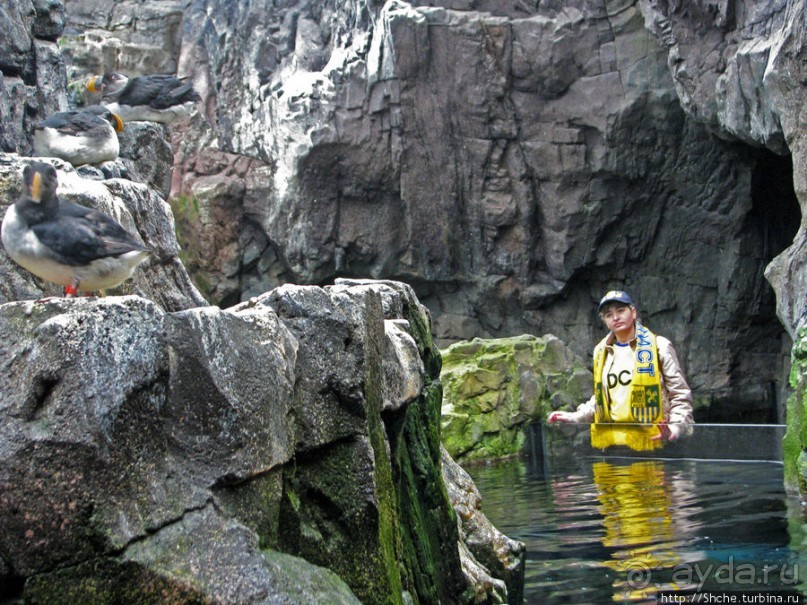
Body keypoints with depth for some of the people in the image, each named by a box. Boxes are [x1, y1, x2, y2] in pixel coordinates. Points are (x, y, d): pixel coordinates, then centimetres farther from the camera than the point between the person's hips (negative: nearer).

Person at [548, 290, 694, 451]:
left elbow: (680, 395, 1)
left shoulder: (658, 346, 2)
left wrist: (675, 429, -14)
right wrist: (574, 417, 14)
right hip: (608, 442, 4)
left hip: (648, 441, -4)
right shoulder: (601, 351, 15)